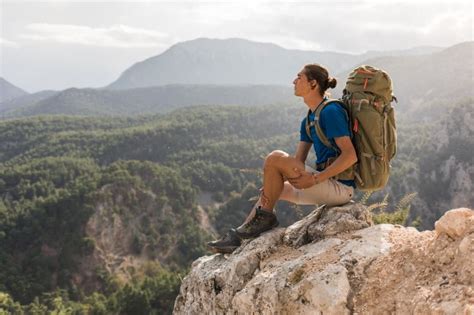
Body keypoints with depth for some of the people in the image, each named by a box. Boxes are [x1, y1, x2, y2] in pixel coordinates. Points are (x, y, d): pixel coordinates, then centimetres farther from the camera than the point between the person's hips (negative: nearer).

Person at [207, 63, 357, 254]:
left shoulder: (331, 111, -14)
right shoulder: (308, 120, 15)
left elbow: (351, 155, -22)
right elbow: (298, 162, 10)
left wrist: (315, 179, -23)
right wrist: (270, 188, -5)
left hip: (340, 187, -10)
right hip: (327, 185, 10)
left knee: (275, 159, -19)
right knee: (272, 189, 18)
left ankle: (265, 217, -3)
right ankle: (237, 237, 12)